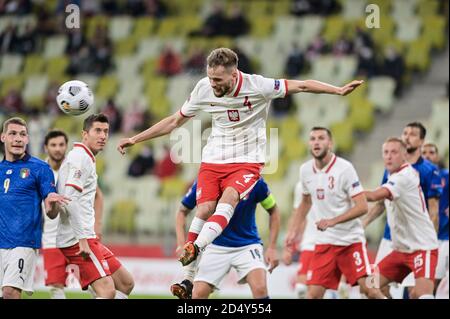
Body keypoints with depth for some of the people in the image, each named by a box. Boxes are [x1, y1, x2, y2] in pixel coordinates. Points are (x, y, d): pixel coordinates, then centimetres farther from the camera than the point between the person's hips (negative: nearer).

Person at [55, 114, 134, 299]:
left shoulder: (86, 159, 22)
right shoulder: (79, 157, -10)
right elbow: (70, 200, -20)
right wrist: (82, 238, -23)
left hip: (83, 237, 10)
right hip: (77, 238, -10)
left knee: (126, 283, 11)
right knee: (107, 290, -20)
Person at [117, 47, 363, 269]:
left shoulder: (257, 86, -16)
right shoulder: (204, 88, -6)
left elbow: (302, 86, -7)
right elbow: (175, 121, 8)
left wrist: (338, 90, -13)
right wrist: (135, 139, 8)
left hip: (248, 161, -3)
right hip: (213, 159, 3)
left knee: (227, 199, -30)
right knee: (205, 208, -16)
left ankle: (195, 248, -46)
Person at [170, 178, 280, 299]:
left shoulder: (255, 182, -17)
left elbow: (273, 210, 0)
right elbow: (182, 211, 2)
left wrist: (272, 248, -4)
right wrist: (181, 244, -10)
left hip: (247, 245, -1)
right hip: (216, 247, 1)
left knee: (260, 289, -24)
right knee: (199, 294, -8)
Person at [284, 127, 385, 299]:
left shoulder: (344, 168, -14)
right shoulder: (306, 170, 3)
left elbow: (362, 207, -16)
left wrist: (333, 221, -24)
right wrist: (293, 231, 14)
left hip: (351, 239, -4)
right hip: (325, 241, 4)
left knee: (368, 288, -13)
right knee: (313, 293, -3)